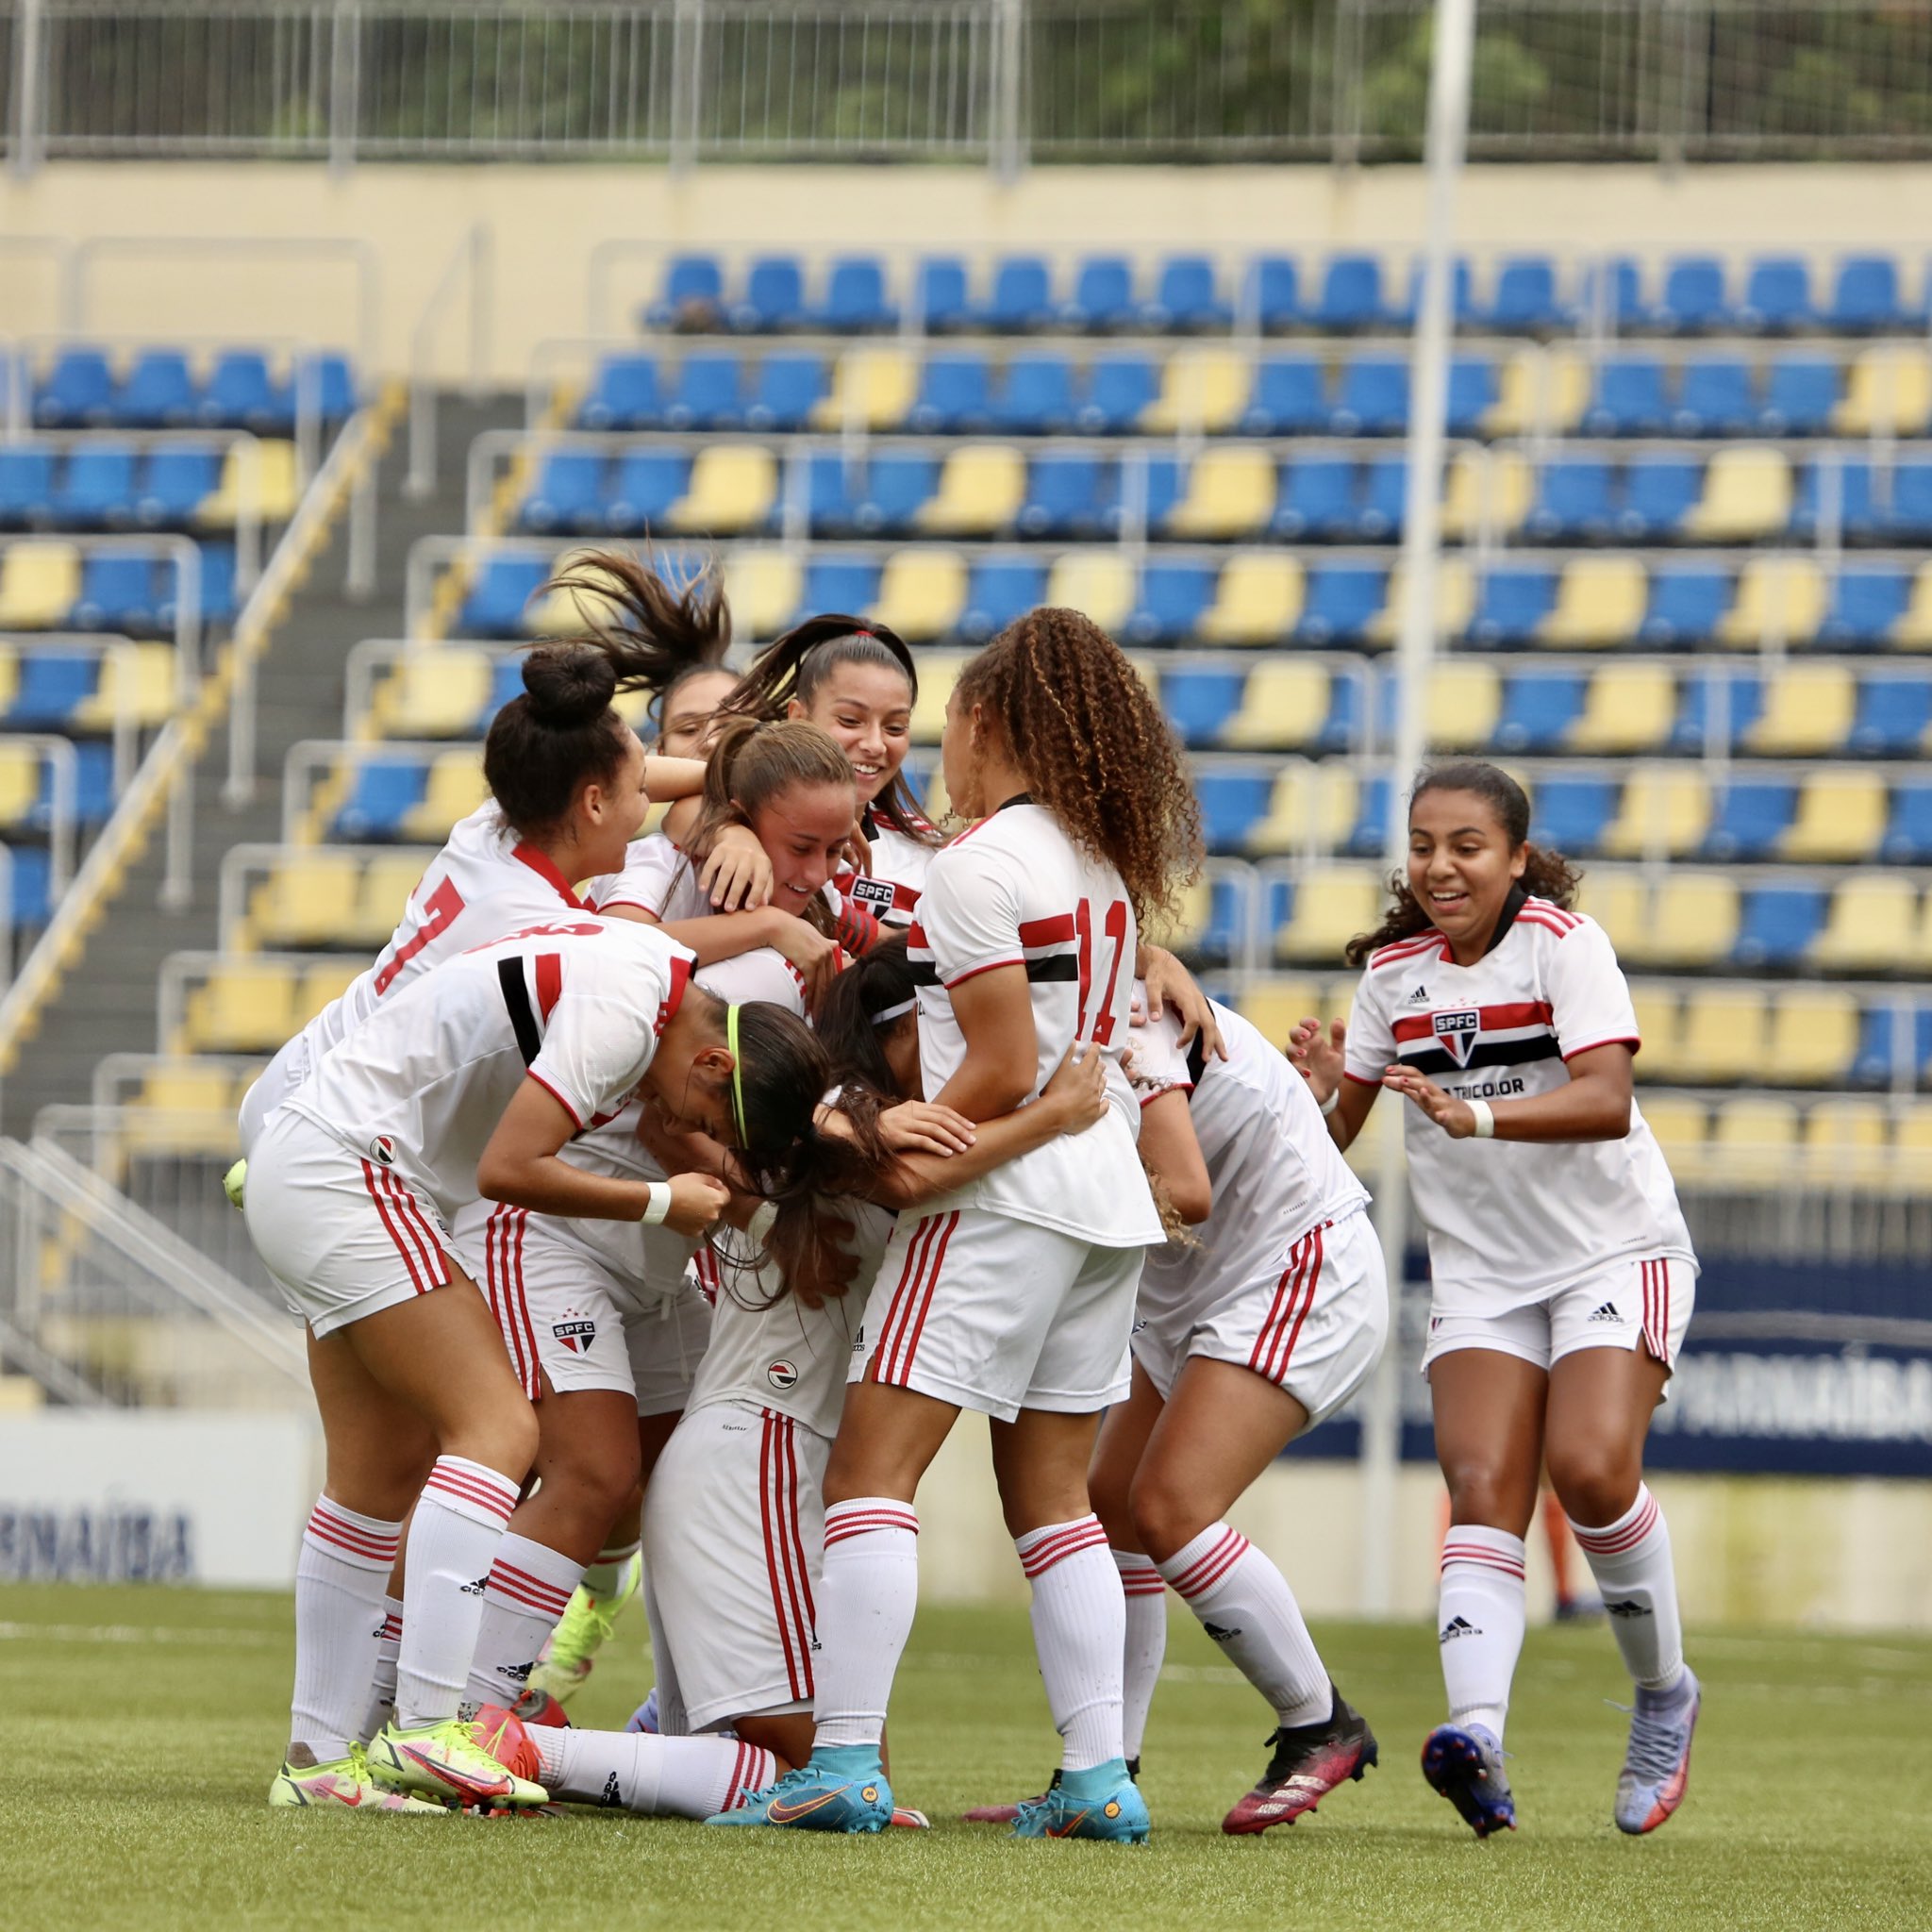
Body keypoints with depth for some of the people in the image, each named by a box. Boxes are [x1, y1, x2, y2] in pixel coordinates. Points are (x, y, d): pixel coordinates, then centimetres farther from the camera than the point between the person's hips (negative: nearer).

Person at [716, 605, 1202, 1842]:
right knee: (1052, 1491, 11)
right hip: (1110, 1192, 8)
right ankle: (1098, 1774, 3)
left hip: (1003, 1194, -8)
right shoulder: (1104, 860, 14)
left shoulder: (979, 868, -10)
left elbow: (1003, 1071, -15)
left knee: (873, 1466, -8)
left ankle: (845, 1762, -17)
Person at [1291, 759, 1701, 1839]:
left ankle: (1665, 1695, 2)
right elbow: (1338, 1125, 10)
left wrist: (1472, 1114, -39)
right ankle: (1478, 1734, -34)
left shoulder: (1563, 942, -12)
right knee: (1482, 1489, -16)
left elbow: (1606, 1101, -25)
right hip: (1481, 1272, 4)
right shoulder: (1393, 970, 4)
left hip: (1615, 1252, -4)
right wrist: (1320, 1094, -14)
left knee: (1590, 1468, -22)